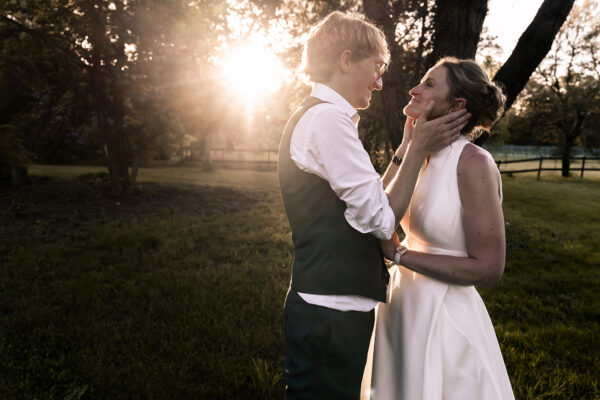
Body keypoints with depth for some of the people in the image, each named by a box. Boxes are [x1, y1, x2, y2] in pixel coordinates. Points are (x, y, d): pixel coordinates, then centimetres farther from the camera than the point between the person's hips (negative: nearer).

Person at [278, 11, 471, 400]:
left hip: (326, 306, 10)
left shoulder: (316, 116, 15)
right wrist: (418, 149, -7)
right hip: (331, 313, -10)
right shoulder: (329, 118, -17)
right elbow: (381, 219, -16)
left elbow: (366, 203, 13)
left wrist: (406, 149, 10)